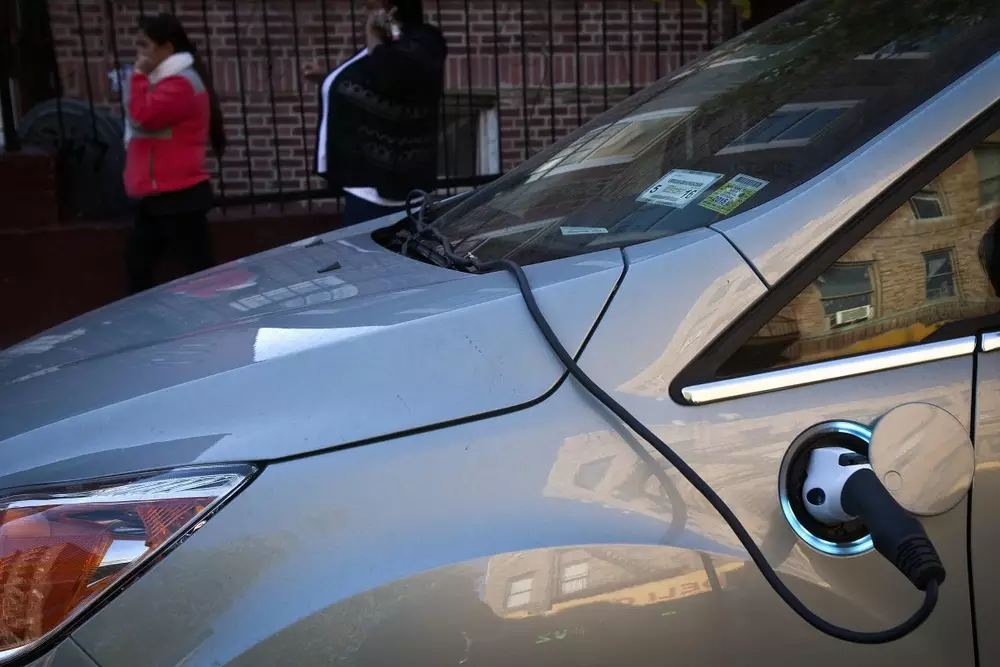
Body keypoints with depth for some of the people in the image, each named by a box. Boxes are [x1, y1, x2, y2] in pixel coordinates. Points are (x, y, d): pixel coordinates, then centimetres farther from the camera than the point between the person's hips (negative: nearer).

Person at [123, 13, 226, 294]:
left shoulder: (181, 83, -13)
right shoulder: (167, 80, 20)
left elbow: (143, 116, -22)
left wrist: (139, 76, -12)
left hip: (178, 195, -11)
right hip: (158, 195, 11)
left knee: (198, 267, -7)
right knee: (138, 264, 13)